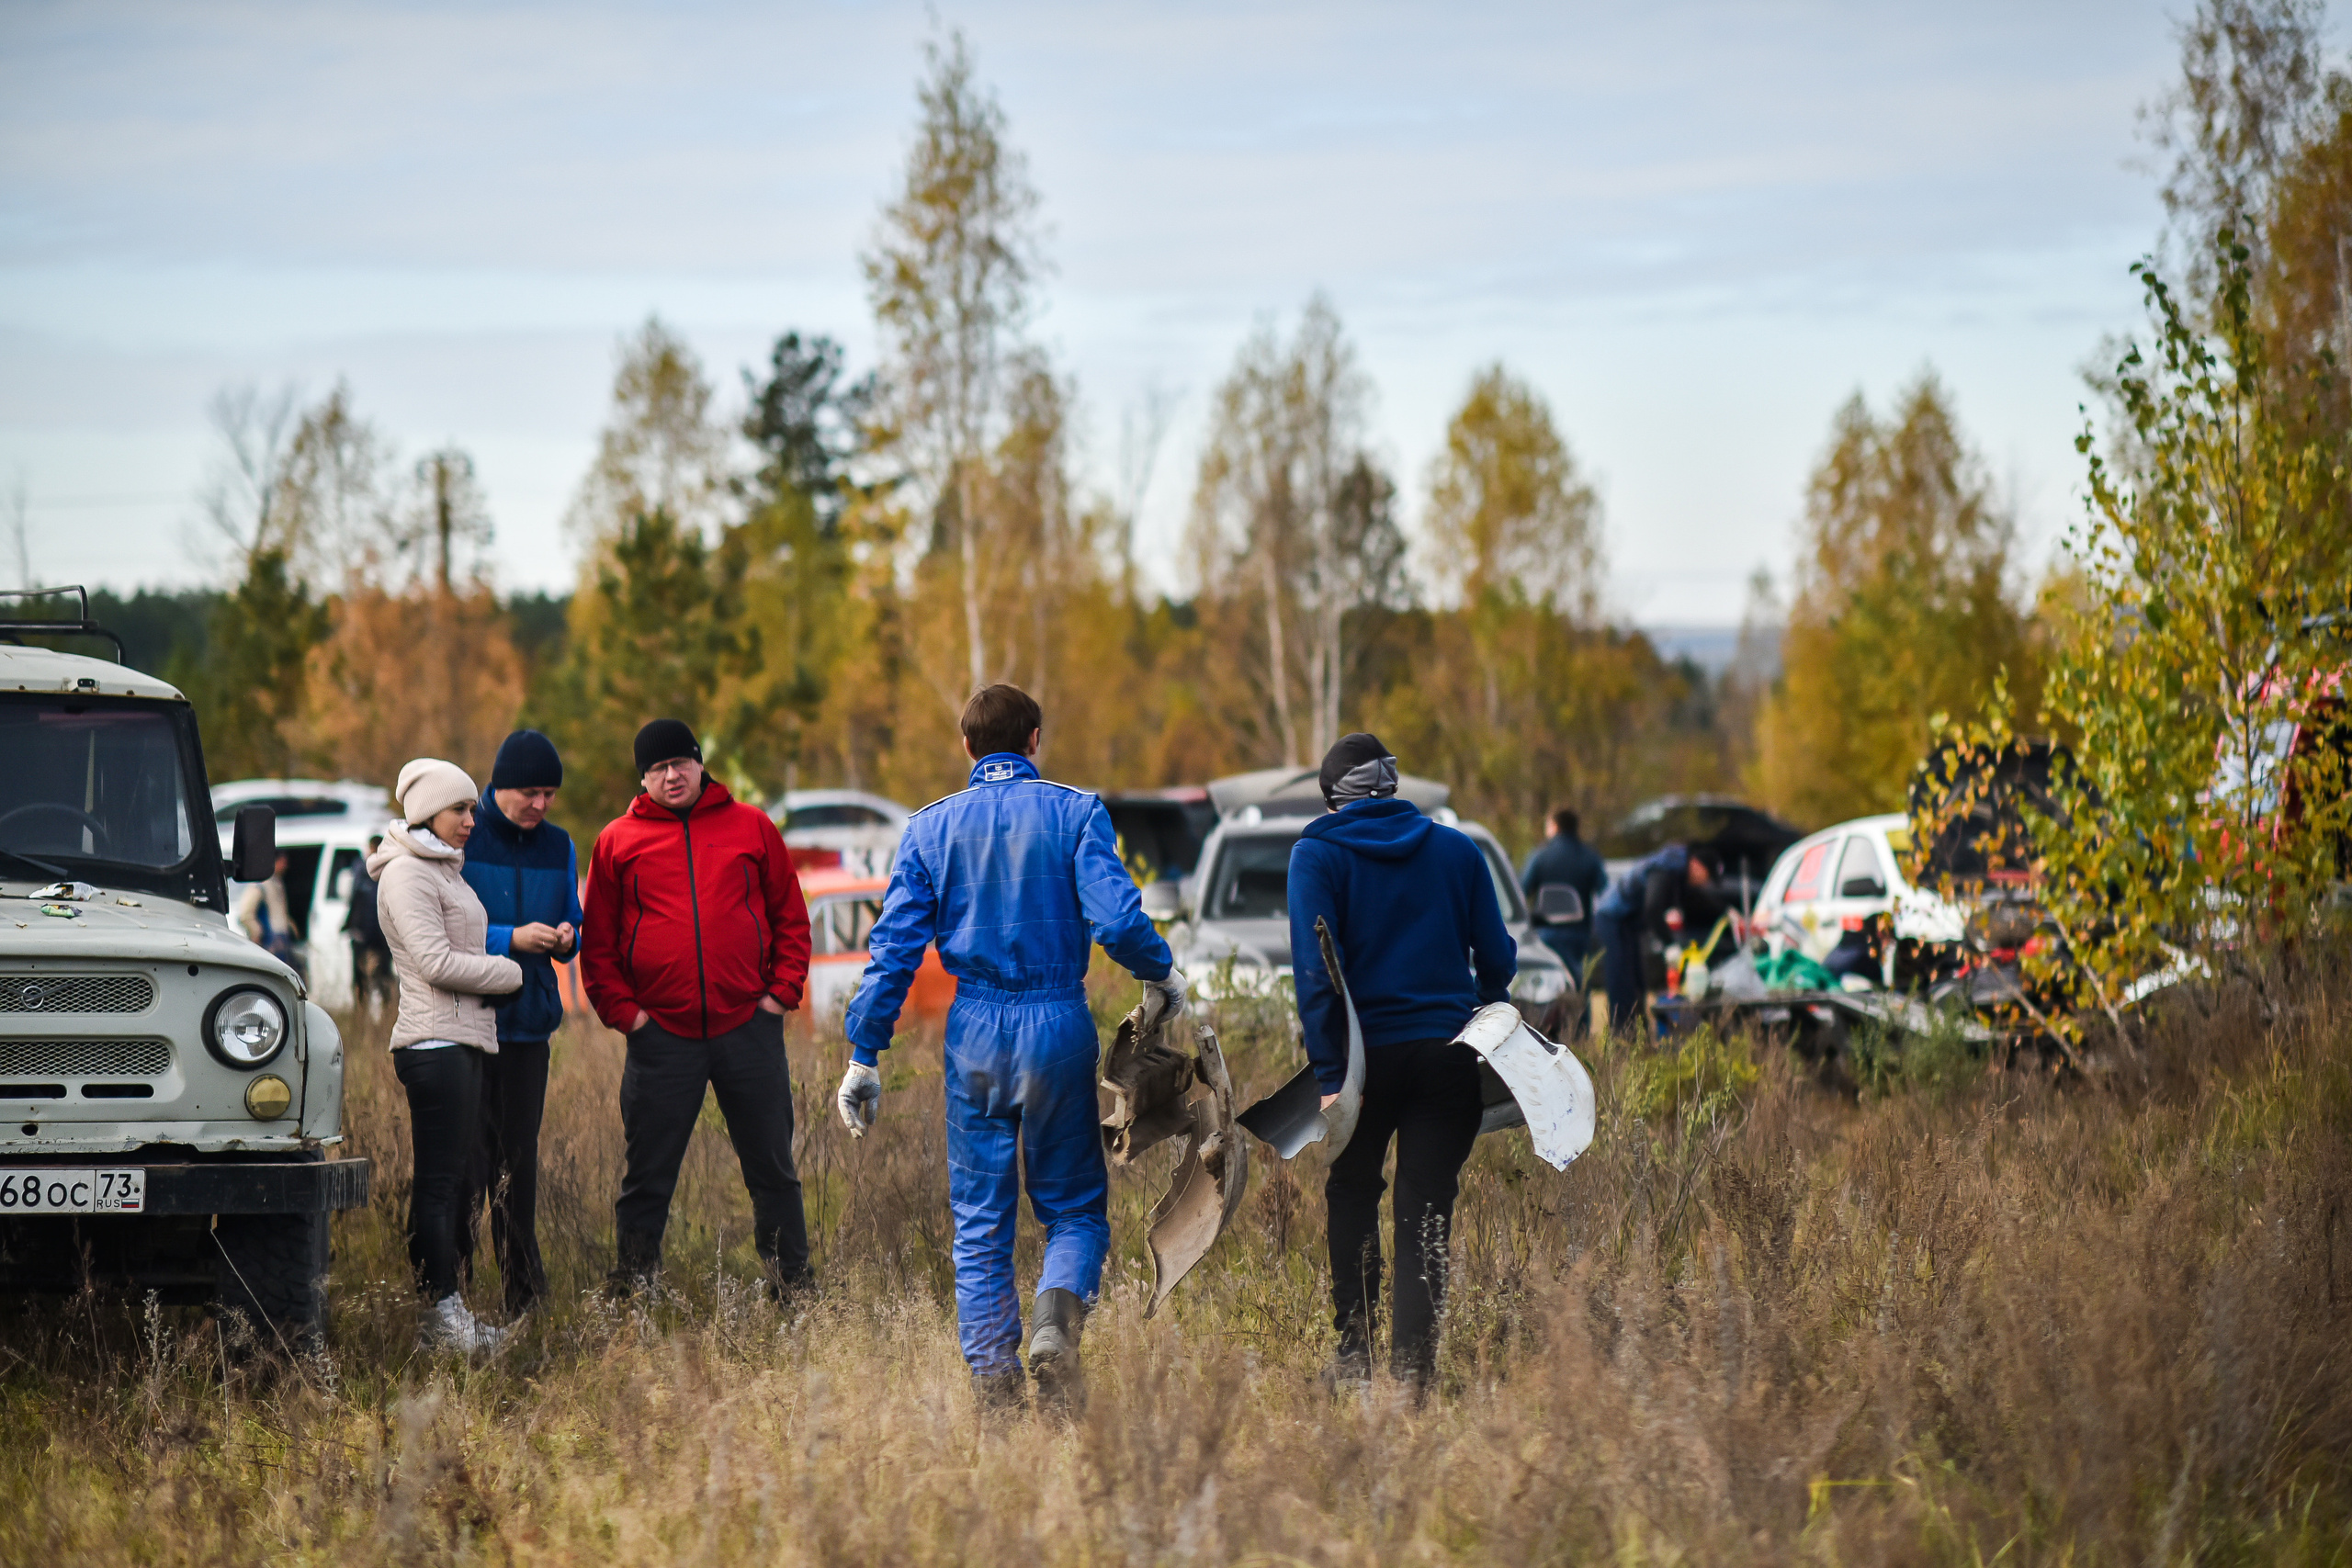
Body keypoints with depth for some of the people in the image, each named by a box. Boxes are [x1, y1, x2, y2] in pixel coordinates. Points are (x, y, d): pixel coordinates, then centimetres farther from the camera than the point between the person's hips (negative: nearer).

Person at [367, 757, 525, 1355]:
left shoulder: (444, 870, 21)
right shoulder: (407, 875, -9)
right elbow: (437, 963, -17)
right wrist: (510, 972, -6)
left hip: (464, 1041, 10)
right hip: (435, 1041, -10)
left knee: (456, 1179, 8)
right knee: (438, 1182, -9)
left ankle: (449, 1316, 10)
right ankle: (440, 1318, -9)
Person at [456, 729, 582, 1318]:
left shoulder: (558, 847, 11)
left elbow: (575, 921, 19)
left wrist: (566, 939, -6)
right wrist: (511, 939, -20)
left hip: (529, 1022, 5)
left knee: (519, 1159, 9)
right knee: (468, 1161, -6)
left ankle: (525, 1298, 15)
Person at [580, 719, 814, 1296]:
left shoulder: (752, 826, 7)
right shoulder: (618, 841, 6)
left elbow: (790, 917, 11)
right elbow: (597, 941, 7)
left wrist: (782, 990, 0)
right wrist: (622, 1009, -3)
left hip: (749, 1026, 1)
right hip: (660, 1033, -1)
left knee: (772, 1168, 8)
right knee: (646, 1177, 3)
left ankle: (792, 1284, 18)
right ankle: (632, 1290, 10)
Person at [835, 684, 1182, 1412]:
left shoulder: (931, 827, 5)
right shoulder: (1075, 814, -1)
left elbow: (895, 947, 1)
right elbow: (1117, 919, -12)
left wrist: (864, 1057, 5)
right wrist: (1162, 977, 8)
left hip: (976, 1030, 2)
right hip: (1059, 1024, -2)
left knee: (980, 1222, 9)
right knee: (1075, 1207, 9)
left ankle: (994, 1383, 2)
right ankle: (1056, 1318, -20)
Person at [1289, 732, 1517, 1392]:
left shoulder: (1318, 854, -2)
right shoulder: (1457, 850, 6)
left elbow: (1315, 970, -11)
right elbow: (1497, 958, 8)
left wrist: (1328, 1074, -12)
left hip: (1368, 1052, -1)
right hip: (1450, 1053, 1)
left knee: (1352, 1196, 18)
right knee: (1426, 1209, 5)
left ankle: (1354, 1352, 14)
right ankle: (1412, 1361, -3)